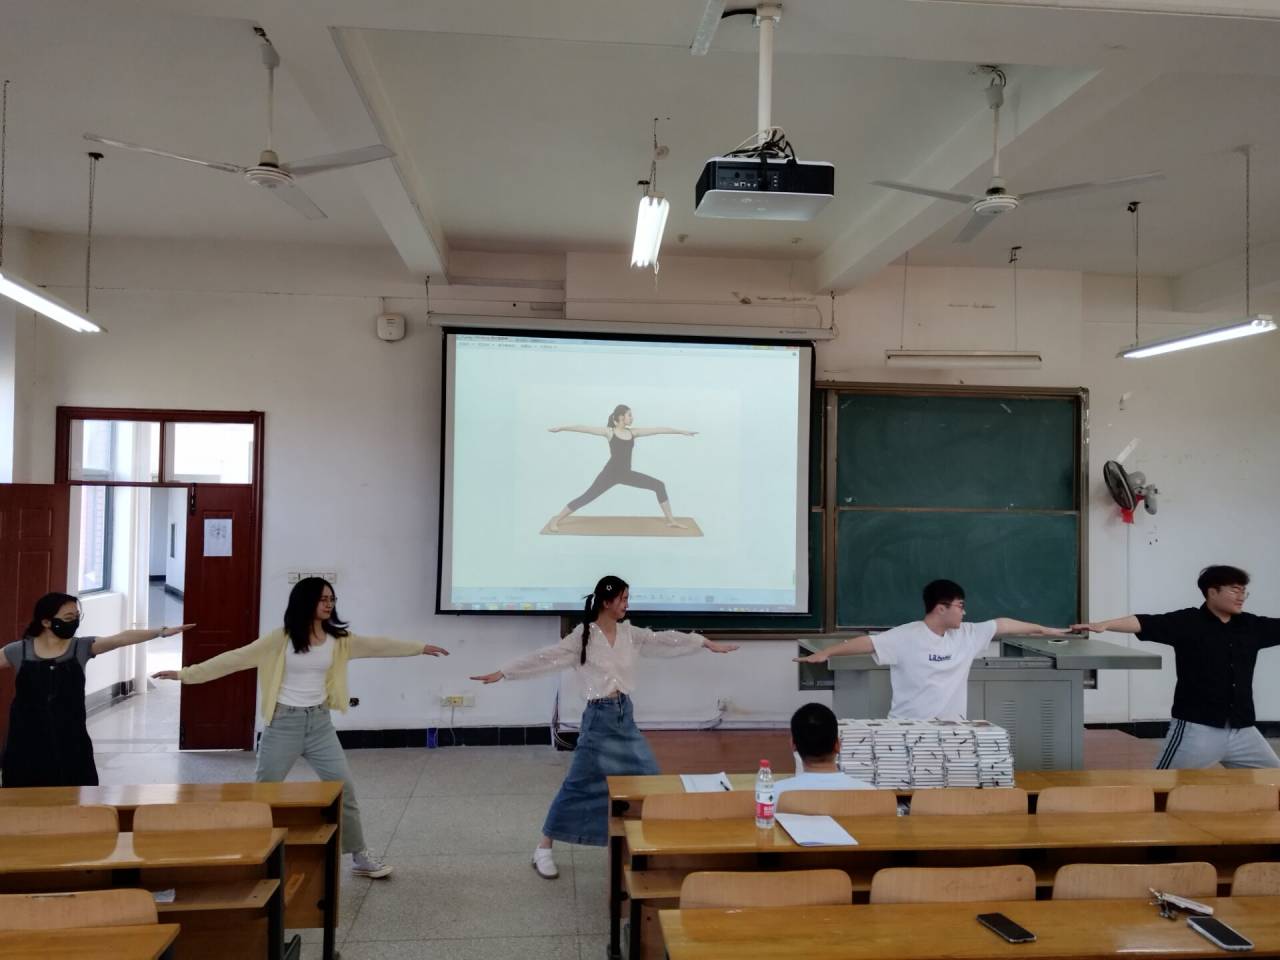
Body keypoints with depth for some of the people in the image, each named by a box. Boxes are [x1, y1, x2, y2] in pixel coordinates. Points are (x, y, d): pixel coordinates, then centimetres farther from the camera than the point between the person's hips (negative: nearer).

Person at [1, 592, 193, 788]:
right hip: (28, 742, -1)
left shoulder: (81, 648, -2)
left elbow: (121, 639, -13)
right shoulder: (18, 651, -4)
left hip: (70, 741, 1)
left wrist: (161, 632, -24)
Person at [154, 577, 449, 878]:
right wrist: (186, 673, -16)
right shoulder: (281, 639, -11)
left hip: (320, 722, 4)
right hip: (284, 722, -3)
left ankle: (360, 857, 17)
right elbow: (235, 658, -12)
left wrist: (420, 647, 10)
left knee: (345, 788, 4)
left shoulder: (338, 639, 1)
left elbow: (377, 645, 7)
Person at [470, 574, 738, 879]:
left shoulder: (629, 633, 5)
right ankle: (543, 848, 11)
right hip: (600, 716, -6)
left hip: (625, 714, 6)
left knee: (647, 777, 9)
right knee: (580, 784, -2)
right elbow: (547, 657, -15)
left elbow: (664, 640, 11)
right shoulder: (583, 635, -11)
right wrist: (503, 673, -21)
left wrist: (707, 643, 15)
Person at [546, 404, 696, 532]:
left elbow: (659, 429, 5)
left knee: (659, 485, -2)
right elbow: (585, 429, -12)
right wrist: (562, 428, -17)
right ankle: (556, 519, 3)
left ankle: (670, 520, 7)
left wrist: (683, 431, 7)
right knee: (587, 497, -8)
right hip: (611, 473, -5)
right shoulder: (609, 432, -6)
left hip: (626, 474, 5)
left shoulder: (633, 432, 5)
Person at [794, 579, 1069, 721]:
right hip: (908, 729, -5)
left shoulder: (967, 635, 6)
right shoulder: (906, 637, -12)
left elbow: (1002, 625, 14)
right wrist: (826, 653, -28)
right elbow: (868, 642, -19)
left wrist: (1045, 630, 20)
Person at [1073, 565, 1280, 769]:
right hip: (1196, 728, -6)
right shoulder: (1189, 622, -9)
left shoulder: (1250, 625, 8)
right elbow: (1145, 623, -22)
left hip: (1242, 731, 6)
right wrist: (1104, 624, -36)